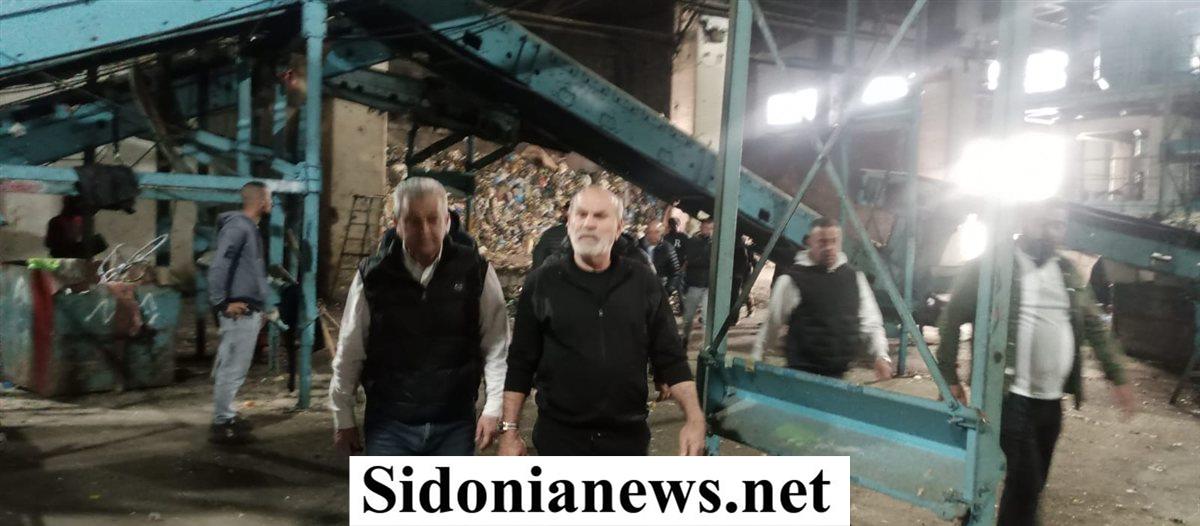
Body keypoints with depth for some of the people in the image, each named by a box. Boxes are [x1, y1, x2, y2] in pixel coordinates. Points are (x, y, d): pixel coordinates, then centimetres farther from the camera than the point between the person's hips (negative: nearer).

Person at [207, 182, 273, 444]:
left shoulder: (250, 227, 17)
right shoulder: (237, 225, -13)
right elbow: (219, 265, -22)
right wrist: (221, 303, -21)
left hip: (248, 311, 10)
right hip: (240, 312, -10)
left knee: (231, 368, 16)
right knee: (232, 369, -5)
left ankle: (226, 417, 25)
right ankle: (222, 425, 2)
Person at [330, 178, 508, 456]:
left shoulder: (475, 272, -6)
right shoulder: (373, 275, -5)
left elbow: (496, 346, -3)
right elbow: (349, 355, 2)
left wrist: (493, 409, -8)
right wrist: (344, 420, 6)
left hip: (455, 425, 0)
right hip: (388, 425, 0)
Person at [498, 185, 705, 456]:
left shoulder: (643, 282, 1)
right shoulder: (541, 283, -2)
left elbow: (670, 358, 3)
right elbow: (521, 364, 0)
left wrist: (695, 418, -8)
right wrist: (510, 430, -3)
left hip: (629, 435, 2)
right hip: (559, 436, -2)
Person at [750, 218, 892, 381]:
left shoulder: (854, 277, 10)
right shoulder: (791, 280, -3)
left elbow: (871, 322, 15)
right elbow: (771, 325, 3)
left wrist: (881, 356, 2)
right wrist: (754, 363, 3)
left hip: (842, 373, 4)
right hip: (802, 372, -4)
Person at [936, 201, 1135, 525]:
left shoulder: (1068, 273, 12)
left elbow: (1094, 328, 19)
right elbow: (952, 319, -8)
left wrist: (1117, 378, 14)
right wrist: (949, 377, -11)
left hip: (1051, 399, 6)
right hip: (1011, 395, -6)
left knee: (1032, 484, 13)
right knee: (1025, 481, -12)